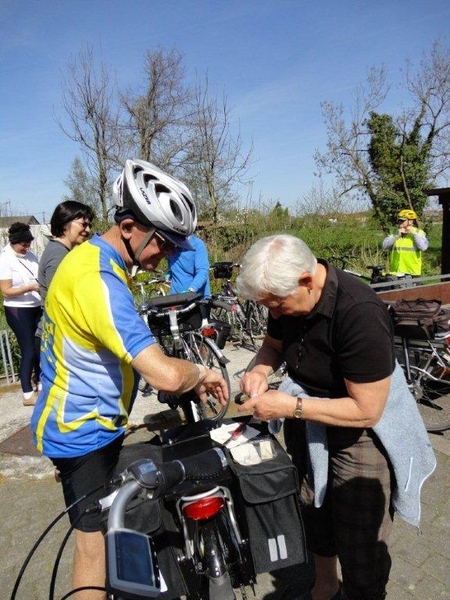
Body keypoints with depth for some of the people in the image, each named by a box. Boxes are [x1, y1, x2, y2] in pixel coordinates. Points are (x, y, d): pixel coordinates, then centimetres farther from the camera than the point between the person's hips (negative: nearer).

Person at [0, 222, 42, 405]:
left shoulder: (30, 255, 5)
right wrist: (30, 288, -25)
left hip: (36, 308, 6)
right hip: (18, 311, -6)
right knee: (29, 351, -2)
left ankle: (39, 382, 31)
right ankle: (28, 395, 11)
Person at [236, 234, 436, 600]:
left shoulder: (360, 314, -32)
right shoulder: (286, 297, -12)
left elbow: (366, 411, -28)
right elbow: (274, 344, 6)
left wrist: (291, 406, -29)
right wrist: (260, 369, -15)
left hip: (360, 430, -6)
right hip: (308, 423, 7)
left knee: (362, 553, 4)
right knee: (315, 519, 25)